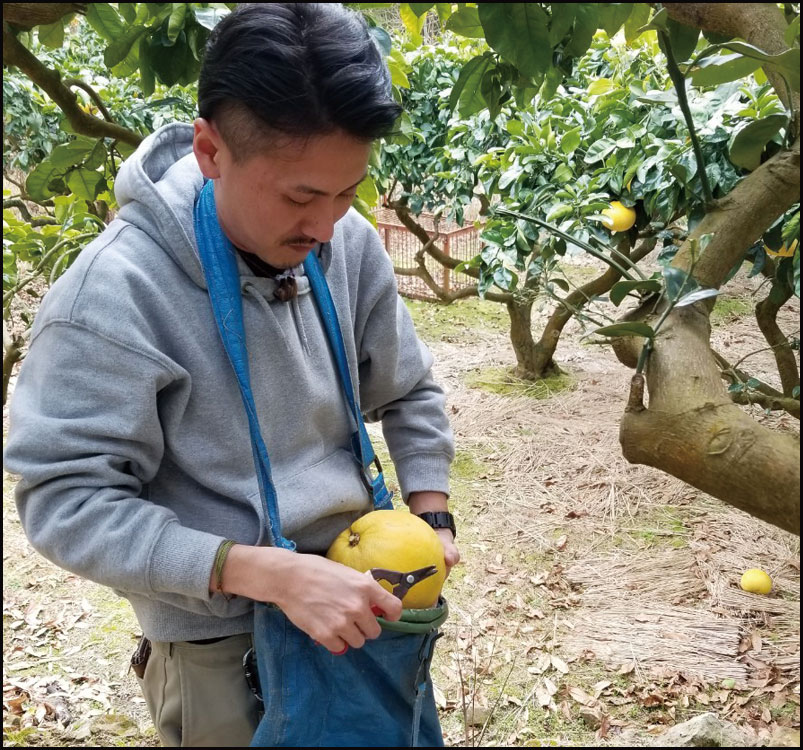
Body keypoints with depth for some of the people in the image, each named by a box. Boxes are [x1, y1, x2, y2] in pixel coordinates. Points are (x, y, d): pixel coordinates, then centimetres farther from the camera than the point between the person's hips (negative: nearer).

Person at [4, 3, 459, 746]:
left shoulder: (349, 244, -9)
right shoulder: (116, 292, -25)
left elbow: (410, 393, 5)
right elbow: (67, 499, -24)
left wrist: (431, 516, -6)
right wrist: (269, 573, -31)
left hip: (352, 594, 6)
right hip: (224, 641, -5)